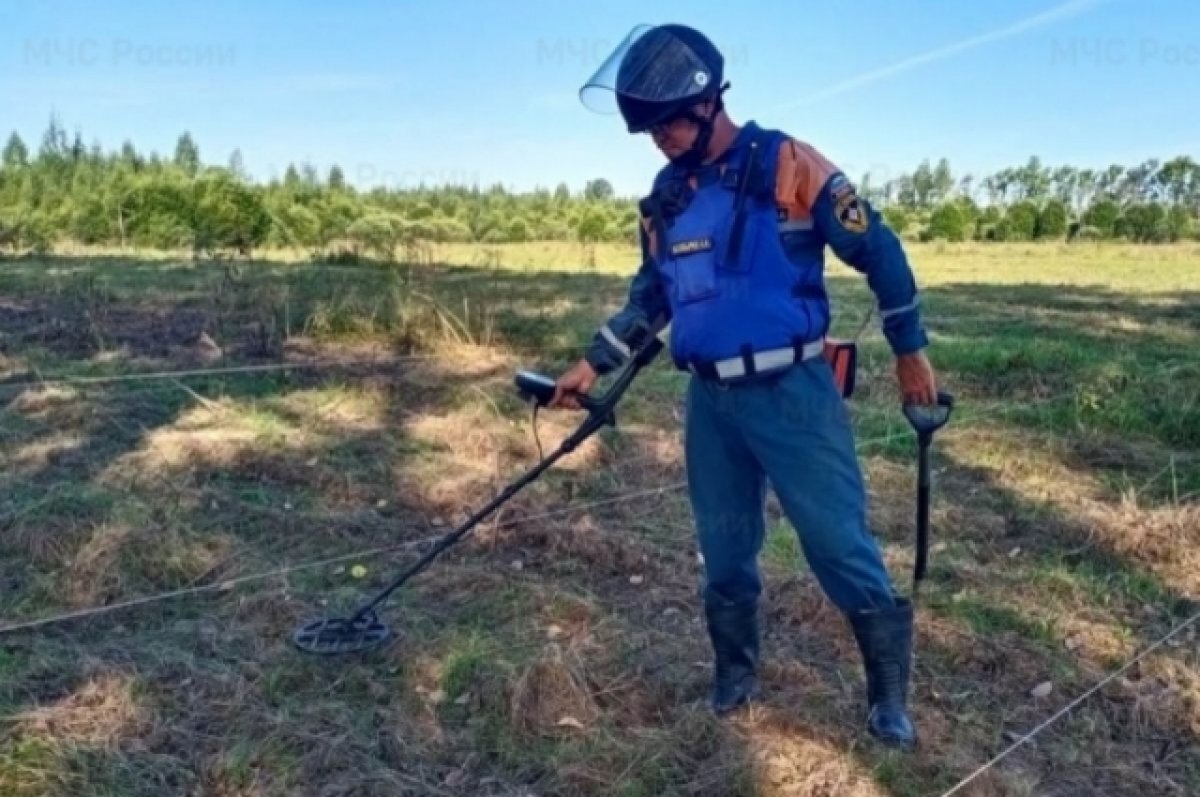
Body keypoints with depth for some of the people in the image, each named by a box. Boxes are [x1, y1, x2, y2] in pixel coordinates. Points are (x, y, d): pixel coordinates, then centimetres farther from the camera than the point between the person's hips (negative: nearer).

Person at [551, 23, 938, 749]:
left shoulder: (789, 166, -11)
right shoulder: (667, 197, 7)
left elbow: (878, 252, -4)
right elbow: (652, 294, 19)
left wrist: (911, 350, 1)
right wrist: (594, 364, 15)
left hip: (792, 392, -5)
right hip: (711, 401, 5)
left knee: (839, 542, -2)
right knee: (724, 550, 14)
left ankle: (890, 688, 18)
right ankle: (736, 670, 34)